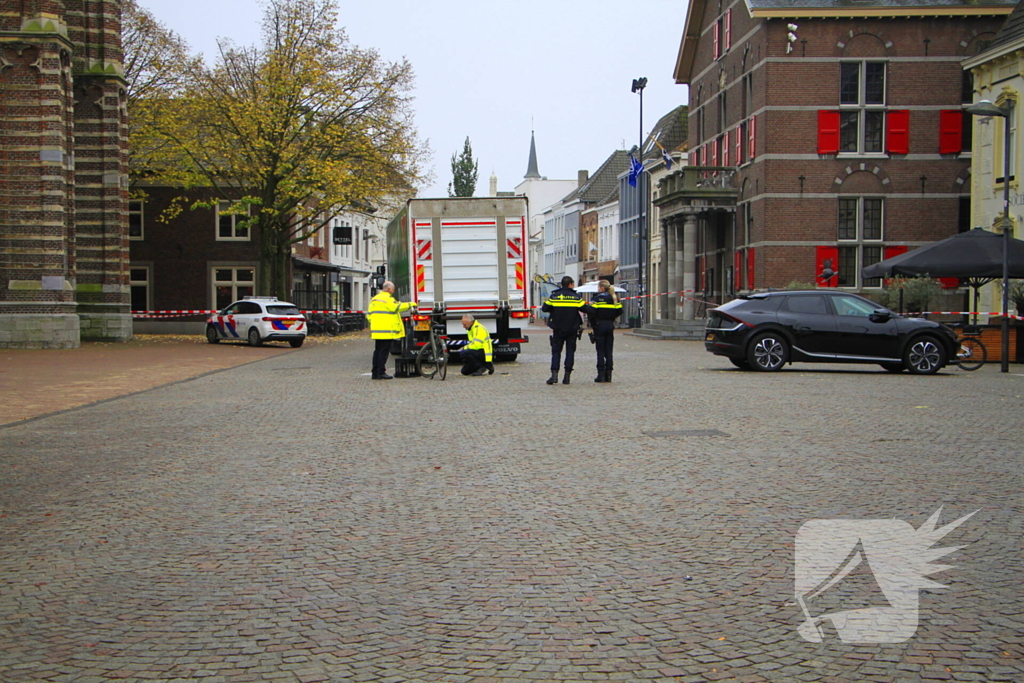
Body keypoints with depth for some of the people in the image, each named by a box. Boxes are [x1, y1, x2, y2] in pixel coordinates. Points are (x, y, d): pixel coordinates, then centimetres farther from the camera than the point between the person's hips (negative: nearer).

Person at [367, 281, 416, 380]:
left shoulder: (374, 299, 19)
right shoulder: (387, 298, -10)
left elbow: (369, 315, 20)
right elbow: (398, 307, -21)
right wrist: (411, 304, -11)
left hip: (376, 330, 9)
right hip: (386, 331, -9)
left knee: (377, 351, 12)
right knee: (384, 352, -6)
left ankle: (375, 373, 14)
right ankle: (381, 372, -6)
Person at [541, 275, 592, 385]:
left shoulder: (554, 296, -2)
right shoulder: (576, 297, -3)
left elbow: (544, 308, -1)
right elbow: (587, 309, -5)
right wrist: (589, 305, 17)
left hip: (558, 330, 0)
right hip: (572, 330, 0)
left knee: (556, 351, 5)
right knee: (570, 351, 8)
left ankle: (554, 374, -11)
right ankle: (567, 376, 4)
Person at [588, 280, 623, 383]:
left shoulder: (598, 298, -9)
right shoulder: (614, 298, 8)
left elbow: (592, 312, -15)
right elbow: (619, 311, 7)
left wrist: (592, 324, -3)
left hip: (599, 325, -5)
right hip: (610, 326, 5)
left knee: (600, 351, -2)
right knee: (608, 351, 8)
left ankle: (601, 375, -3)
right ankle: (608, 375, 8)